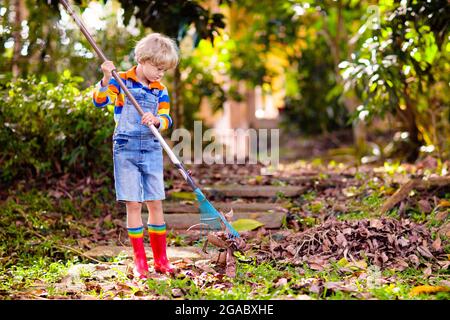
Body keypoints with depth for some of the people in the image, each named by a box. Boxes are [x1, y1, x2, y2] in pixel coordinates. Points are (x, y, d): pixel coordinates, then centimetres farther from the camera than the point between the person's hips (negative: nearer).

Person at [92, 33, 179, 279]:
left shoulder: (160, 90, 8)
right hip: (126, 150, -3)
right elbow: (99, 101, -14)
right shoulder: (121, 81, -3)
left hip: (152, 150, 3)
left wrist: (157, 119, -23)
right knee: (133, 204, -1)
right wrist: (106, 79, -30)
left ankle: (160, 258, 17)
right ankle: (139, 260, 8)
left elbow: (167, 119, -1)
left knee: (155, 203, 6)